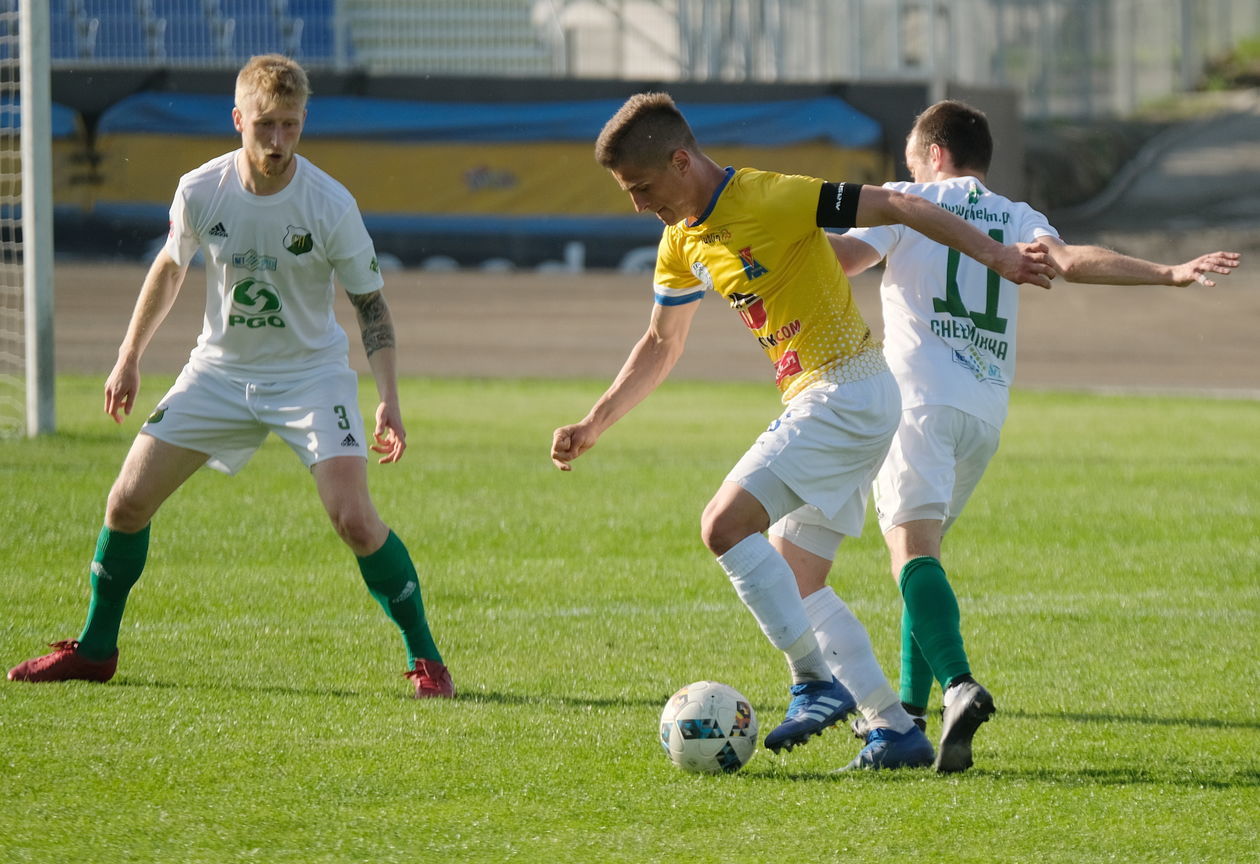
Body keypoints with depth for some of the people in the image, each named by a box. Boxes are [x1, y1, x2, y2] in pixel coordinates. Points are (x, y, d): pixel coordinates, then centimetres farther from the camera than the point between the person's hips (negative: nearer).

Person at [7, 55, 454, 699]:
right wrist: (129, 356, 13)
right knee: (127, 501, -1)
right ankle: (95, 650, 19)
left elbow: (369, 302, -8)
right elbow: (169, 267, 9)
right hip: (220, 368, 3)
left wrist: (389, 401, -16)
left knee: (353, 518, -21)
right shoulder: (200, 191, -11)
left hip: (311, 374, -3)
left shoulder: (330, 205, -18)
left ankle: (424, 657, -4)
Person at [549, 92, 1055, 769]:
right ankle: (897, 729, 11)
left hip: (848, 392, -10)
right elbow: (660, 347, 24)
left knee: (725, 524, -19)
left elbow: (893, 207, -14)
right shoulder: (682, 242, 11)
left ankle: (817, 683, -14)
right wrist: (592, 426, 18)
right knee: (790, 584, 10)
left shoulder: (773, 200, -16)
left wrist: (997, 256, -14)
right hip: (815, 403, 10)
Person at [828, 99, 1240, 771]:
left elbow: (845, 257, -5)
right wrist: (1170, 275, -6)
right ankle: (911, 711, 21)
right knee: (922, 545, 21)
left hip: (921, 394, -5)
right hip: (987, 411, 5)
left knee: (912, 545, -18)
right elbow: (1073, 261, 0)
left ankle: (958, 686, -41)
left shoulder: (910, 203, 10)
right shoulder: (1016, 219, 19)